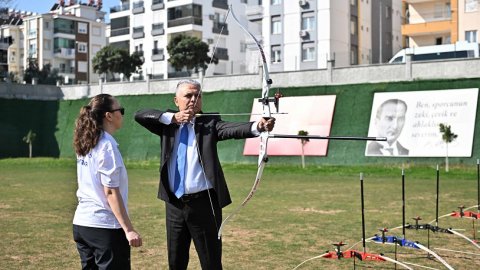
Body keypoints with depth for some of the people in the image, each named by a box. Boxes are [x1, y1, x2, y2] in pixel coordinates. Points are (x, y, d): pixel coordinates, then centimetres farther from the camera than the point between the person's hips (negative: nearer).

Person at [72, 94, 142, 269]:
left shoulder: (85, 144, 9)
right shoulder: (107, 146, -14)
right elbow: (111, 192, -17)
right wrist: (129, 230, -17)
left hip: (81, 223, 8)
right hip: (106, 226, -8)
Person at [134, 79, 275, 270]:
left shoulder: (209, 123, -4)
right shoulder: (168, 124, 6)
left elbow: (233, 128, -22)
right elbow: (139, 115, -5)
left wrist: (258, 126, -42)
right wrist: (172, 117, -16)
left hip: (203, 203, -4)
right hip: (174, 203, 4)